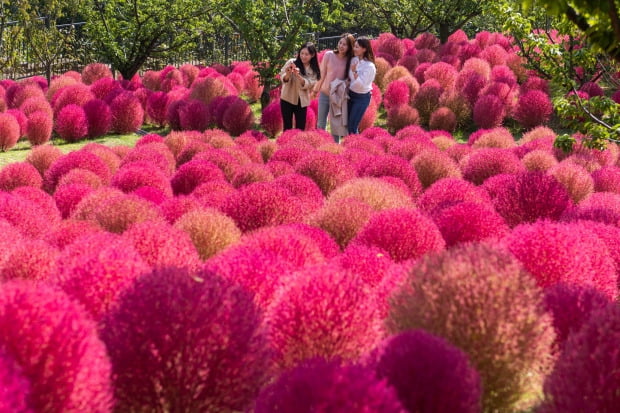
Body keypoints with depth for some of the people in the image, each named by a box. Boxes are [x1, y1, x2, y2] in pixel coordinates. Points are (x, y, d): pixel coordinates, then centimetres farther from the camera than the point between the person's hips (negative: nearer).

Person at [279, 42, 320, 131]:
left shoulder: (313, 70, -1)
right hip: (287, 99, -2)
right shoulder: (292, 63, -6)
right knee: (287, 128, 1)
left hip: (302, 101, 2)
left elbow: (308, 85, -13)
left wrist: (298, 76, -30)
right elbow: (283, 78, -10)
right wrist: (288, 74, -32)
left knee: (301, 128, 5)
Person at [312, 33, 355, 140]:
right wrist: (317, 88, 1)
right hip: (325, 94, 0)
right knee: (321, 123, 10)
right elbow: (322, 74, -2)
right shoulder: (329, 55, -7)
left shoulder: (350, 60, -7)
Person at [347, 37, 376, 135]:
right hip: (351, 94, 7)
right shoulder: (354, 60, 1)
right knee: (348, 124, 11)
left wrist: (354, 71, -31)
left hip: (362, 98, -7)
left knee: (352, 127, -6)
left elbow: (361, 84, -24)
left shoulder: (369, 66, -20)